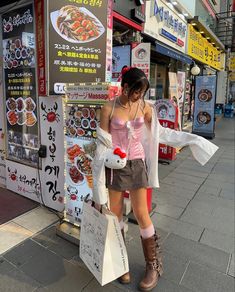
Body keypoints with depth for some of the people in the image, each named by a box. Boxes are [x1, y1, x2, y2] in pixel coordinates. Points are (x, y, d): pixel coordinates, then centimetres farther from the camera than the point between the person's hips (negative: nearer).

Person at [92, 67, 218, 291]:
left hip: (137, 165, 1)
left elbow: (160, 133, 9)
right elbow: (103, 143, -6)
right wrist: (99, 175, -6)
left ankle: (154, 265, 27)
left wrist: (193, 139, 8)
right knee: (115, 214, 10)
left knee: (142, 215, 6)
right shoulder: (109, 109, -8)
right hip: (115, 166, -1)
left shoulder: (145, 107, 1)